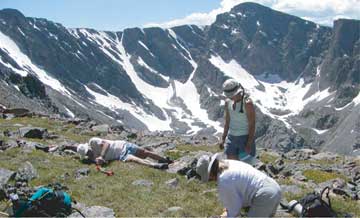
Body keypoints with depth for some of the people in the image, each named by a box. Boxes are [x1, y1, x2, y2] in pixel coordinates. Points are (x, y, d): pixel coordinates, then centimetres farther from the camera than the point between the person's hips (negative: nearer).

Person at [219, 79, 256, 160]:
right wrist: (223, 139, 8)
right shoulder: (228, 102, 3)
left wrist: (249, 144, -20)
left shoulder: (247, 103, -17)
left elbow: (252, 125, -16)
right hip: (231, 138, 6)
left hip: (245, 138, -6)